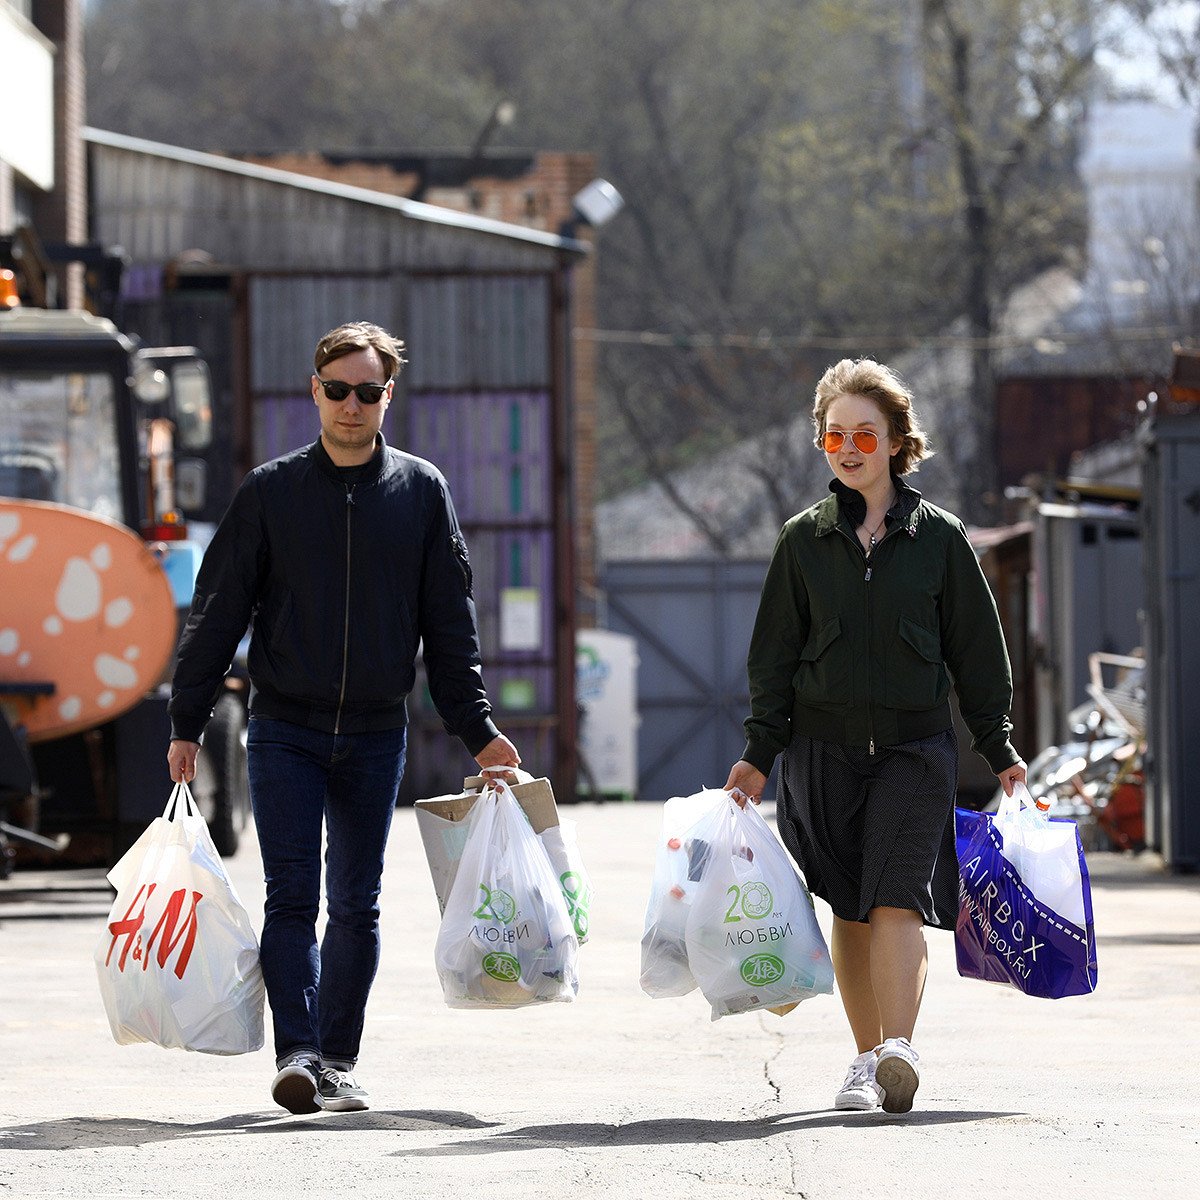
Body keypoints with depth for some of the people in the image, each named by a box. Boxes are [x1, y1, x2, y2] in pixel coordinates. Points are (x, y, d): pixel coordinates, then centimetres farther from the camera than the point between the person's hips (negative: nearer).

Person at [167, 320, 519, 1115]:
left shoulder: (422, 492, 5)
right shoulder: (271, 491, 1)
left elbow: (450, 625, 9)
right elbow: (218, 611, 3)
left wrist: (477, 730, 6)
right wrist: (188, 723, -1)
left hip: (376, 735, 1)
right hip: (285, 729, -1)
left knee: (357, 906, 6)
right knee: (292, 895, -10)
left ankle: (339, 1061, 13)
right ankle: (297, 1053, -16)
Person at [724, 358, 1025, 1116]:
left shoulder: (938, 537, 3)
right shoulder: (805, 540, 7)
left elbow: (977, 648, 8)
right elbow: (775, 651, 10)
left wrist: (1000, 750, 7)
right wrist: (760, 754, 4)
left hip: (915, 746, -2)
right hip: (824, 747, 2)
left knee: (898, 898, -17)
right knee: (851, 910, 5)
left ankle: (897, 1050, -28)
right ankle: (870, 1060, 12)